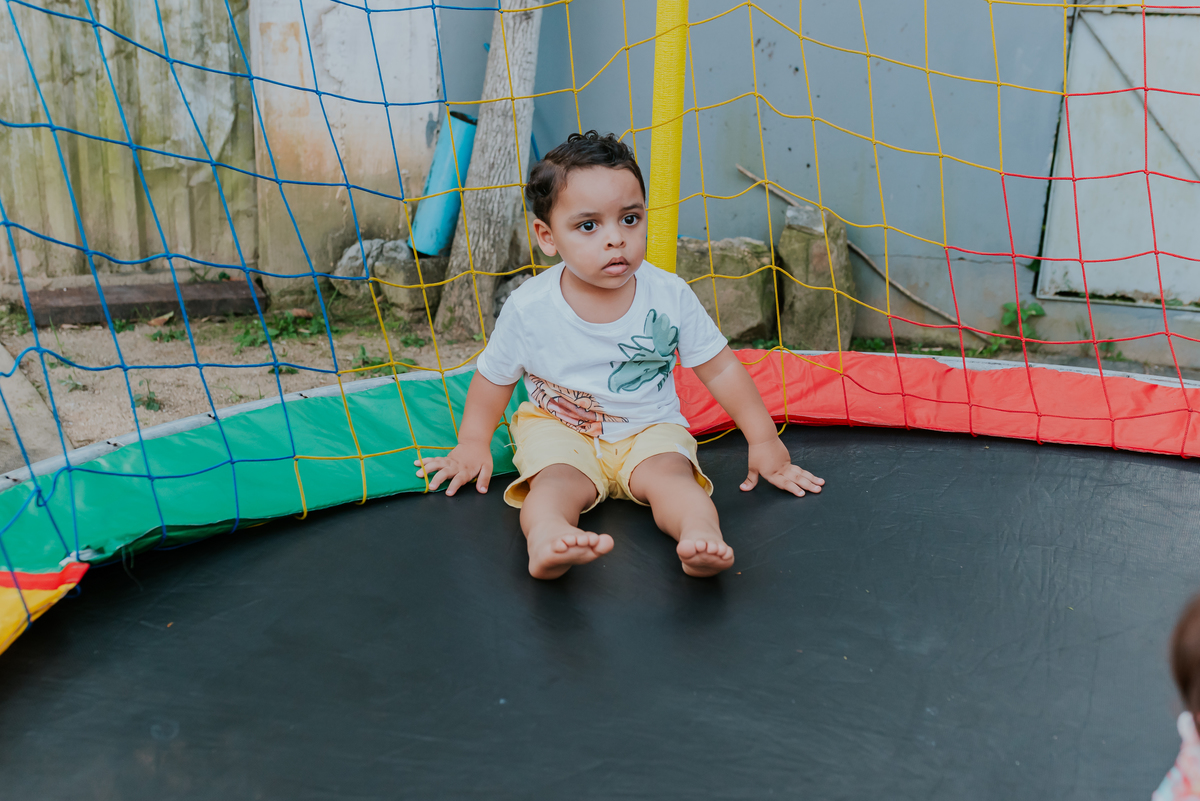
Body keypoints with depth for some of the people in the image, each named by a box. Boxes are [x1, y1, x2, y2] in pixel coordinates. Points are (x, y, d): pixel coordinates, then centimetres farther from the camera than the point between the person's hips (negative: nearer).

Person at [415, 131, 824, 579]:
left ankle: (702, 538, -53)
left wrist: (764, 441, 1)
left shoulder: (671, 297, -10)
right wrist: (473, 445, 7)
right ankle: (545, 540, -58)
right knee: (557, 482, -31)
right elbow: (494, 378, 5)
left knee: (668, 475, -29)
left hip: (650, 429, 1)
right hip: (558, 429, -1)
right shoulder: (529, 307, -12)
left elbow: (720, 370, 0)